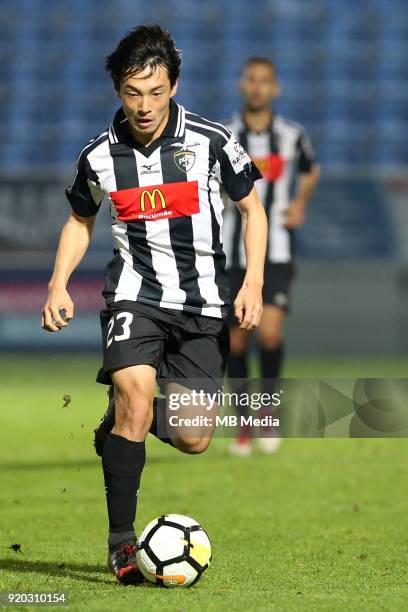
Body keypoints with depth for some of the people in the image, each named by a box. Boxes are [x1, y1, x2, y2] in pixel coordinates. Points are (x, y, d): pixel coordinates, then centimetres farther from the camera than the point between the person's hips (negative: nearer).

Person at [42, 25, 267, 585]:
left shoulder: (210, 141, -5)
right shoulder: (100, 156, -1)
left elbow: (252, 209, 7)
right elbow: (80, 220, 17)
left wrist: (253, 281, -6)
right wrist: (58, 285, 2)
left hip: (203, 302, 1)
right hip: (135, 293, -1)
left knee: (194, 440, -4)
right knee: (136, 395, -26)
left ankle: (120, 428, 31)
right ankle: (122, 540, -16)